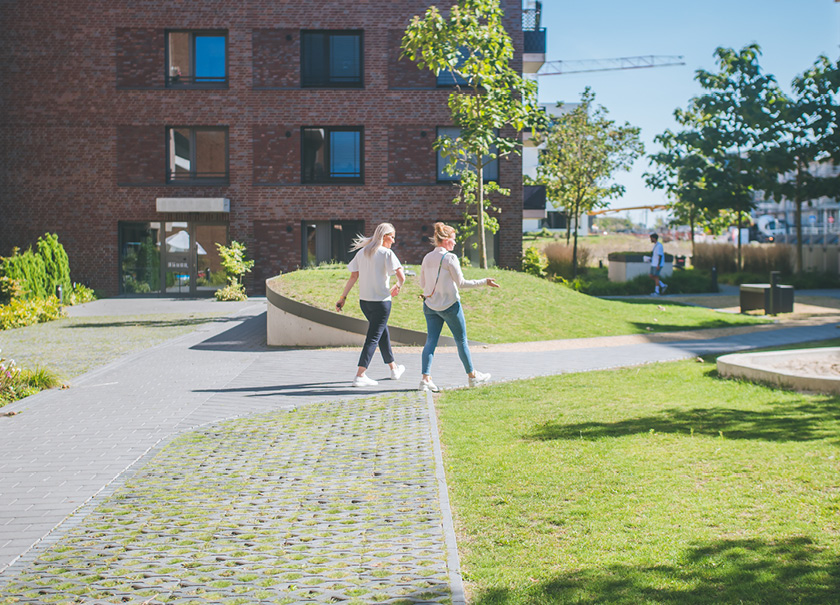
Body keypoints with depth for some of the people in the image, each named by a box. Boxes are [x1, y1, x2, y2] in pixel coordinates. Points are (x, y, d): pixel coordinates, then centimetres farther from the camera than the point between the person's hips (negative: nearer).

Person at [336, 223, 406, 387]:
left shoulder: (361, 253, 8)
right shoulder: (387, 253, -9)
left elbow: (353, 277, 4)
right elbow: (401, 276, -14)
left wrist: (343, 297, 5)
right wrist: (398, 286, 7)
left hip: (364, 301, 7)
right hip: (381, 301, -7)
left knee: (383, 332, 22)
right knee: (373, 338, -4)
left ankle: (394, 369, 34)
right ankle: (360, 376, -11)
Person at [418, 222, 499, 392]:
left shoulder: (427, 258, 4)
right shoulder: (450, 258, -13)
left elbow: (422, 283, 10)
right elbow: (461, 282, -10)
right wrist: (484, 282, -3)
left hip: (430, 305, 5)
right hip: (449, 305, -5)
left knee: (431, 341, 5)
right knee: (461, 340, 9)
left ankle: (425, 378, -8)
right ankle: (472, 375, 21)